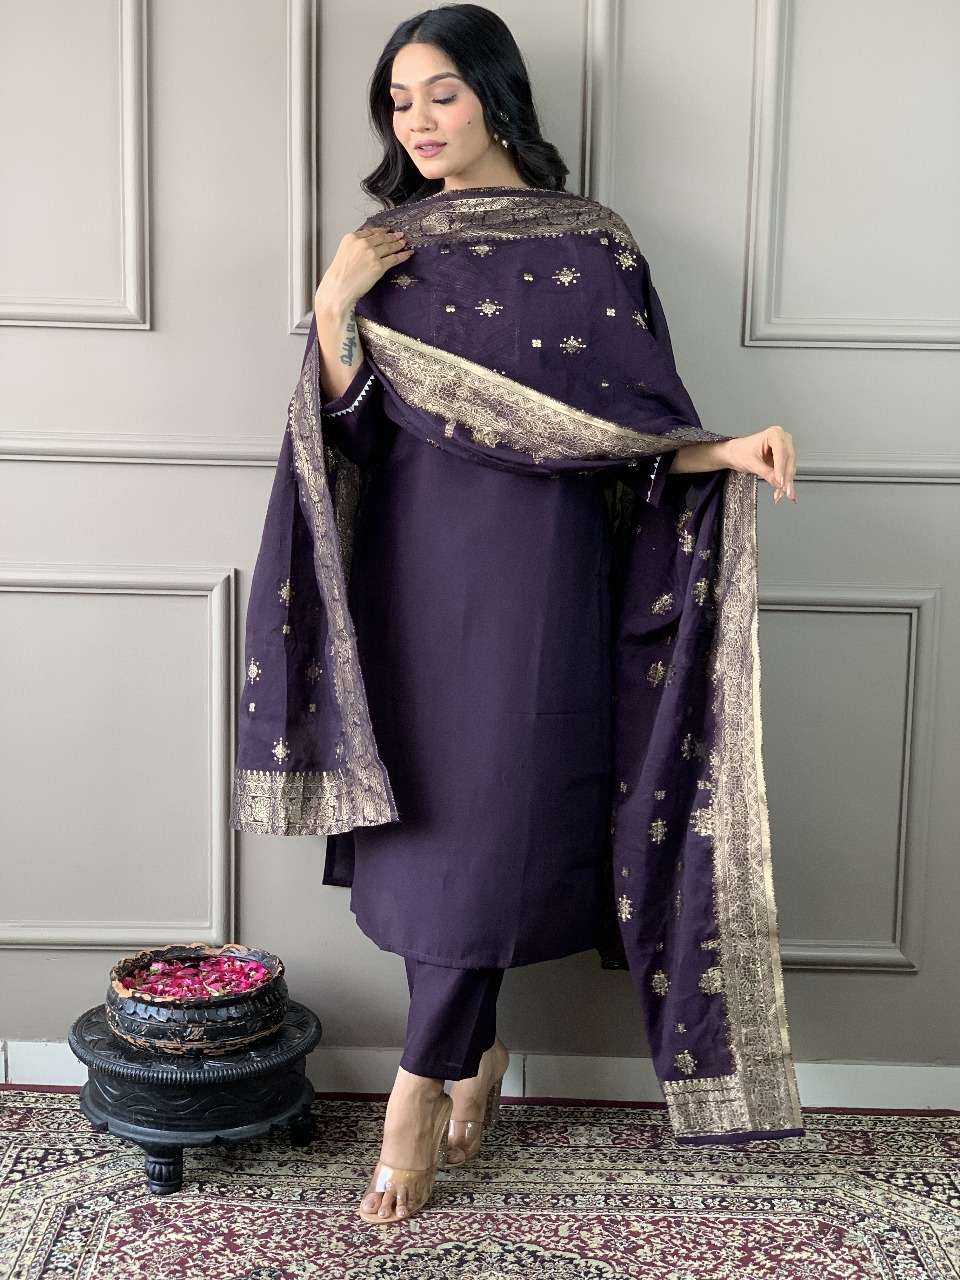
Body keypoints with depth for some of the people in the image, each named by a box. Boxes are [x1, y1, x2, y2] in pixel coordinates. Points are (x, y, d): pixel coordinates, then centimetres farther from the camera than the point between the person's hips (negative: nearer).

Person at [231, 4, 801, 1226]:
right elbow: (350, 426, 5)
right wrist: (335, 305, -8)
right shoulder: (388, 244, 11)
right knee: (424, 803, 7)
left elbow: (632, 418, -2)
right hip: (410, 554, 4)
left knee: (483, 812, -4)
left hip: (528, 562, -4)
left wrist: (726, 452, -19)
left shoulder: (587, 241, 0)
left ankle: (422, 1088, 8)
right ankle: (479, 1047, 26)